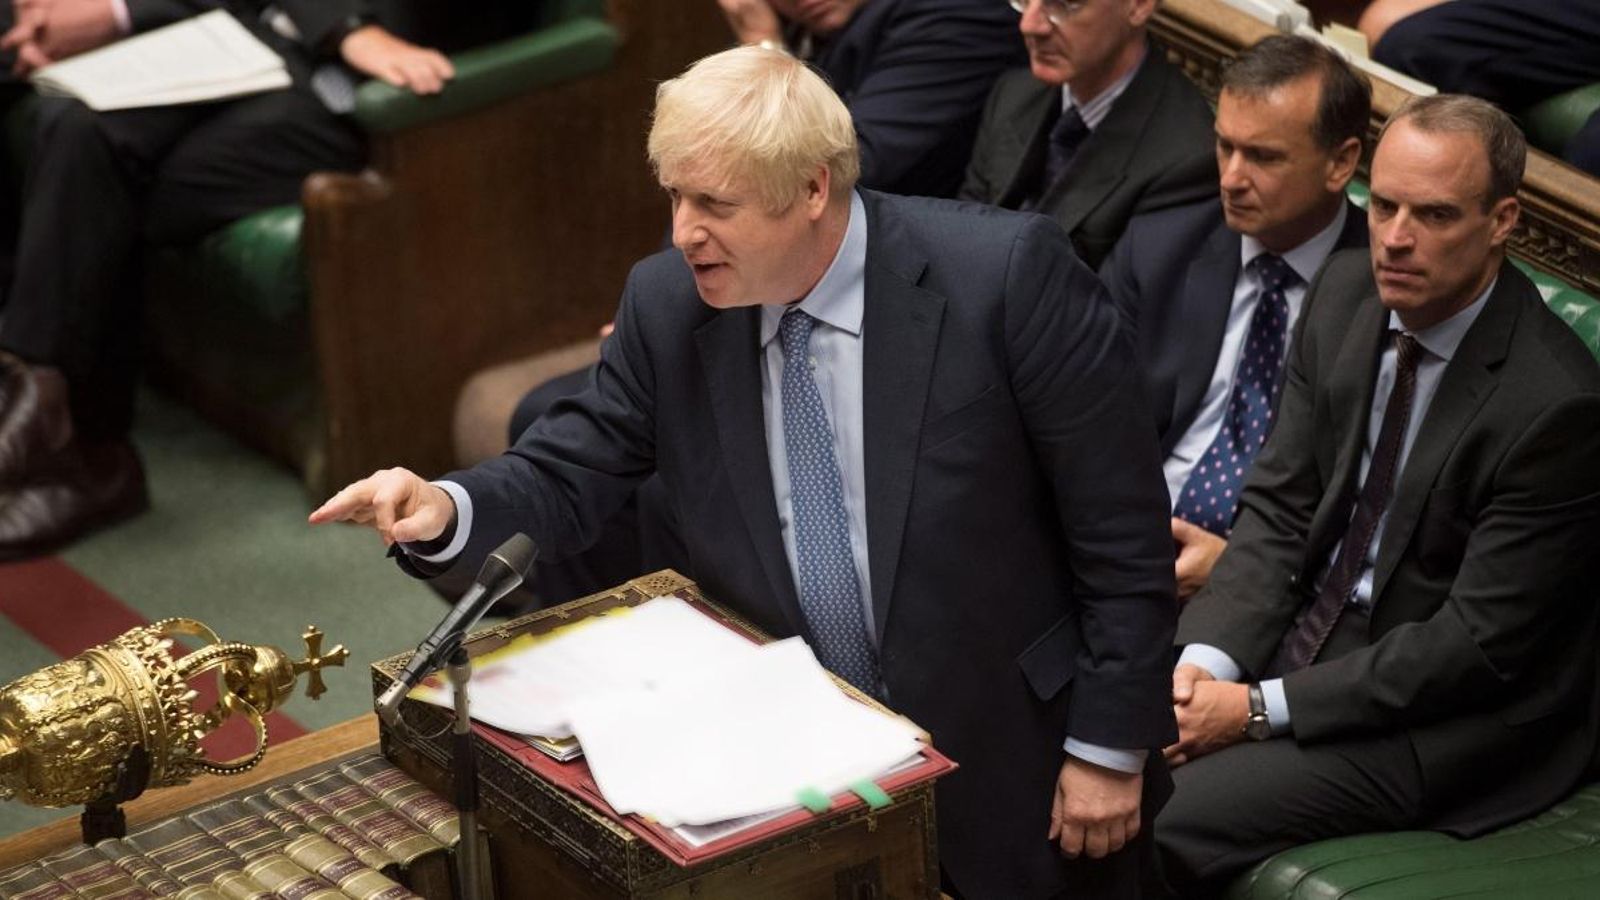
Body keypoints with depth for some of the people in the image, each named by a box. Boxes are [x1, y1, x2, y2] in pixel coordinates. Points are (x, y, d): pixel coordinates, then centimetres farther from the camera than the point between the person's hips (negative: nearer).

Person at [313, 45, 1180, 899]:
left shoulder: (1008, 275, -19)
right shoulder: (667, 304, -6)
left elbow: (1123, 531, -14)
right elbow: (573, 472, 2)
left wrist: (1110, 747, -12)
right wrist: (447, 509, -20)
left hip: (1007, 768, -3)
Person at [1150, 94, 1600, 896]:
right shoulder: (1346, 294, -3)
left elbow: (1477, 645, -21)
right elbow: (1277, 506, 2)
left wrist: (1259, 709, -20)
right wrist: (1204, 662, -15)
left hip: (1442, 716, -7)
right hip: (1306, 625, 7)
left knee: (1153, 828, -20)